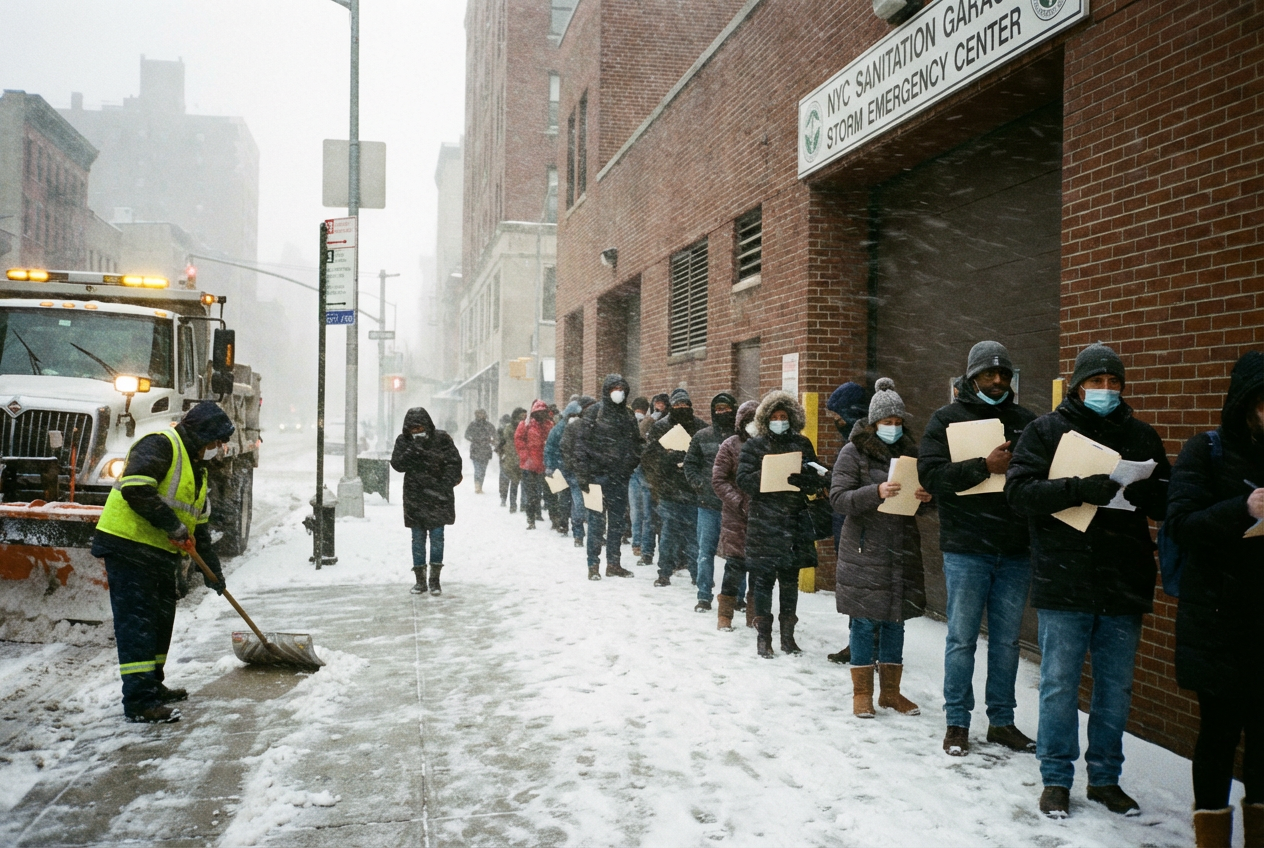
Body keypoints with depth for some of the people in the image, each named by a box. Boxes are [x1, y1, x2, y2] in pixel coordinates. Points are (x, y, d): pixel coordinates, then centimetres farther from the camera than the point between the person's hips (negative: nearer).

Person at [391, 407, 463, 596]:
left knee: (437, 537, 0)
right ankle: (420, 580, 14)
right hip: (414, 497, 2)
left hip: (437, 497, -2)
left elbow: (454, 462, -2)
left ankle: (435, 579, 8)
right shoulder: (403, 441, 3)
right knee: (418, 538, 7)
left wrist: (446, 484, -11)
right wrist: (412, 451, -20)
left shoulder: (441, 438, -4)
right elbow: (397, 464, -5)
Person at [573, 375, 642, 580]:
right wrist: (583, 475, -13)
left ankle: (613, 563, 20)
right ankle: (593, 565, 6)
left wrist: (632, 465, 4)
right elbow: (582, 444, -8)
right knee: (597, 521, -1)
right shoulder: (595, 411, -5)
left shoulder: (628, 415, 11)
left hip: (620, 477, 5)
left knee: (617, 522, 11)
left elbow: (636, 444, 18)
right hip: (598, 475, -5)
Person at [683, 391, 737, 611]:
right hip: (708, 504, 2)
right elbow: (689, 463, 13)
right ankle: (704, 597, 12)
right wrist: (697, 483, -1)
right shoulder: (702, 436, 8)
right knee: (705, 551, 4)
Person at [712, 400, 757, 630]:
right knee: (736, 564, -3)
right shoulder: (730, 445, -1)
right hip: (736, 516, -3)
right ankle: (725, 616, 10)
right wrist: (740, 502, -14)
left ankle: (755, 615, 20)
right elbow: (718, 480, -4)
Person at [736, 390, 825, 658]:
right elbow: (743, 480, -5)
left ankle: (787, 635, 20)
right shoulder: (754, 445, 3)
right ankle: (763, 635, 9)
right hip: (763, 522, -3)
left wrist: (803, 479, -16)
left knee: (790, 580, 8)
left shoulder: (802, 444, 9)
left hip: (795, 522, 3)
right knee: (763, 579, -1)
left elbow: (817, 482, 6)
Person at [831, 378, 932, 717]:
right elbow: (838, 498, -12)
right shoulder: (854, 452, -3)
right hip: (864, 552, -4)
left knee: (896, 621, 11)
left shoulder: (911, 451, 9)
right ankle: (862, 692, 14)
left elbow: (929, 492, 15)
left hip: (903, 550, 4)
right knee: (864, 622, 1)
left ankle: (890, 691, 23)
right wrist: (876, 492, -26)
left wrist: (927, 497, -10)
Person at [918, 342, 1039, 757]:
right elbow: (930, 473, -12)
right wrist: (986, 466, -20)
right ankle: (957, 722, 16)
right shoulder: (947, 418, 0)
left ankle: (1001, 720, 25)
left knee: (1007, 640, 12)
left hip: (1015, 550, 3)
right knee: (962, 639, 4)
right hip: (965, 550, -3)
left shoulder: (1025, 420, 10)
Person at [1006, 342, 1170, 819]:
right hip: (1064, 581, -3)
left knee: (1116, 688, 12)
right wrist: (1080, 488, -25)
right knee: (1059, 685, 4)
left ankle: (1105, 778, 28)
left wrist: (1143, 492, -15)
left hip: (1125, 583, 4)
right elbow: (1020, 491, -11)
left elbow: (1166, 501, 8)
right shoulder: (1046, 430, 0)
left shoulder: (1141, 435, 11)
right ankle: (1056, 779, 18)